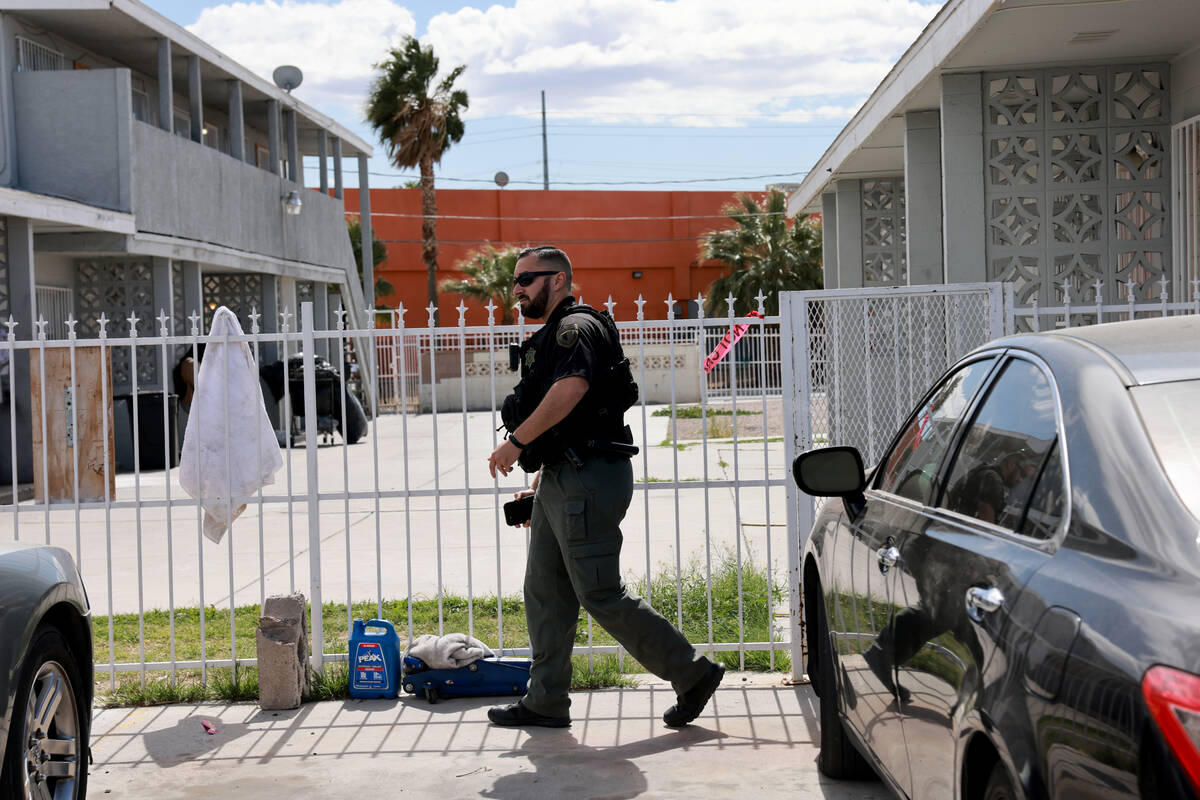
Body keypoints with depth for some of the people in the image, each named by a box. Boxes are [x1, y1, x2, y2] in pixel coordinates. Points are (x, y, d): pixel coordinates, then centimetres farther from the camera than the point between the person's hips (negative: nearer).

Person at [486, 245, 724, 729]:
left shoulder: (576, 327, -11)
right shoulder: (552, 336, 23)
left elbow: (571, 388, -30)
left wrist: (515, 442, -25)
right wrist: (539, 484, 25)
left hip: (587, 480, -11)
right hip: (563, 478, 11)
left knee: (601, 595, -8)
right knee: (544, 591, 10)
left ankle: (692, 674, 1)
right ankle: (546, 701, 16)